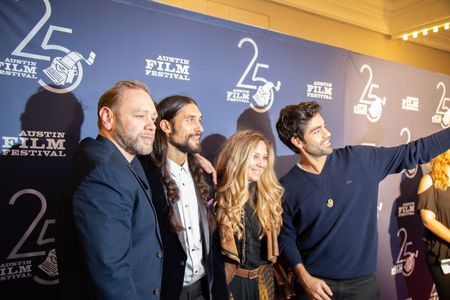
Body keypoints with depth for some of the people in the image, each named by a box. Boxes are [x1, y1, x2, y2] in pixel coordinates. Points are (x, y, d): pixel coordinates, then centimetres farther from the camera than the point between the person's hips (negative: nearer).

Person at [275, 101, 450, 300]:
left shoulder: (359, 159, -6)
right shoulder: (287, 187, -11)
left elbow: (414, 152, -1)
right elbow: (286, 238, -5)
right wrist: (303, 276, -15)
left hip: (363, 281, 3)